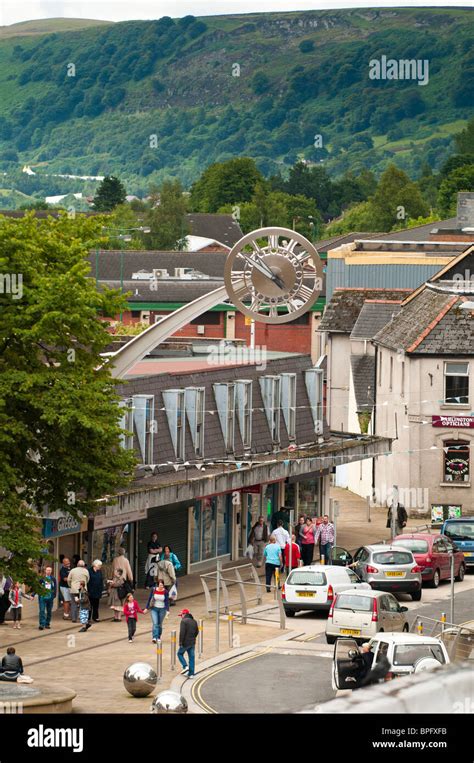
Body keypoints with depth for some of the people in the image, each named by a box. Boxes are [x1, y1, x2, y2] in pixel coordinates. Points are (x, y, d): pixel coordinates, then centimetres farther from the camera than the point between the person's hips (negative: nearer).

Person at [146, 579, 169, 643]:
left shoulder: (165, 592, -8)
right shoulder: (153, 590, -6)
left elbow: (167, 602, -7)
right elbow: (149, 599, 2)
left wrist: (167, 610, -17)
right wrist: (147, 608, 4)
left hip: (162, 609, 0)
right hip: (154, 609, 0)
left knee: (160, 624, 8)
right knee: (155, 623, -13)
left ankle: (158, 637, 22)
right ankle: (154, 637, -20)